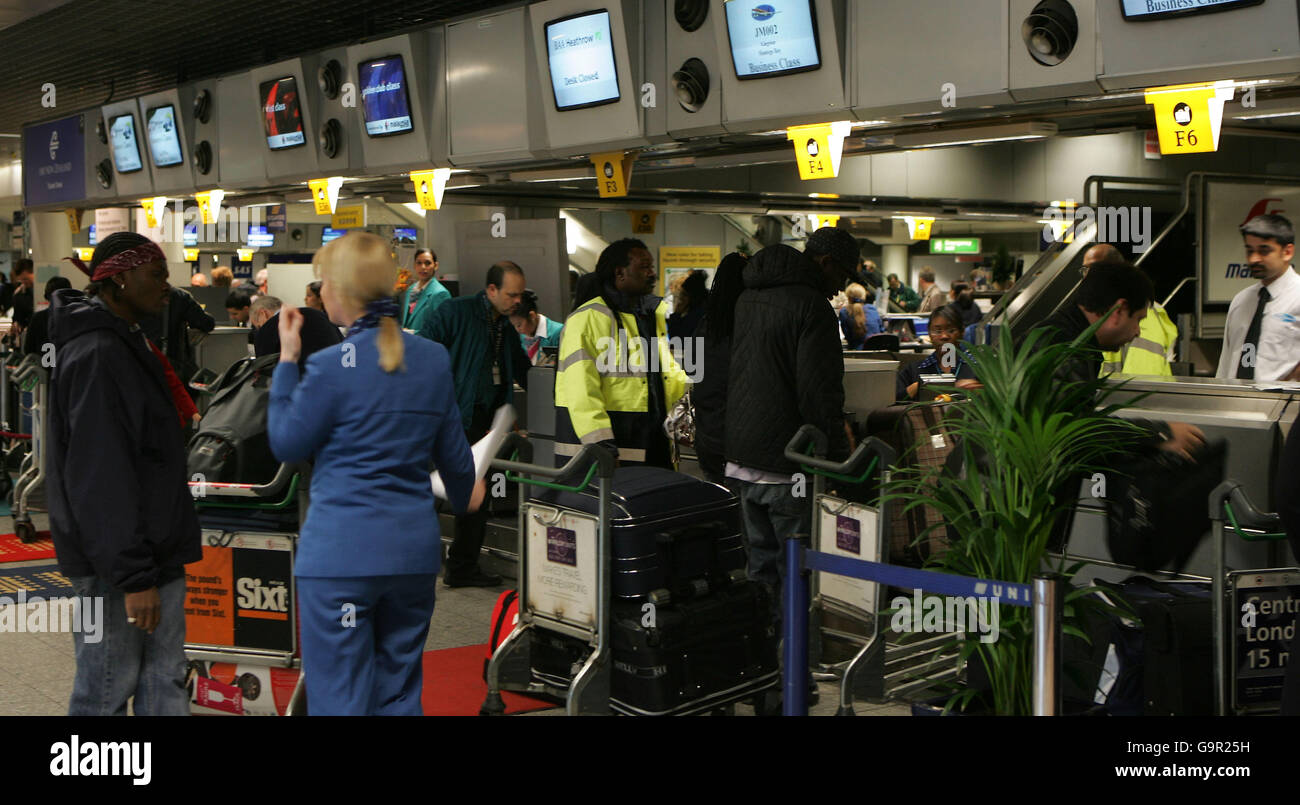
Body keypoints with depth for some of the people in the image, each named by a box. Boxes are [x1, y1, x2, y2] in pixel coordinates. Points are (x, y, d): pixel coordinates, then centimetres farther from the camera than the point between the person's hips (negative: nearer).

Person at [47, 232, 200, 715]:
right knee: (107, 692, -1)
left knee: (165, 684, 13)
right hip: (115, 565, -10)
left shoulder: (125, 344, 16)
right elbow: (100, 477, -23)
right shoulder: (95, 355, -17)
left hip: (155, 550, 10)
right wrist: (133, 575, -25)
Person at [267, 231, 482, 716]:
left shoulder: (331, 366, -13)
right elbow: (452, 450, 13)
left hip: (340, 553, -5)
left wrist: (286, 360, 4)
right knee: (400, 693, 17)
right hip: (414, 550, 5)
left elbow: (286, 444, -1)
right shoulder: (434, 359, 3)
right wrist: (465, 494, 34)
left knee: (340, 697, 2)